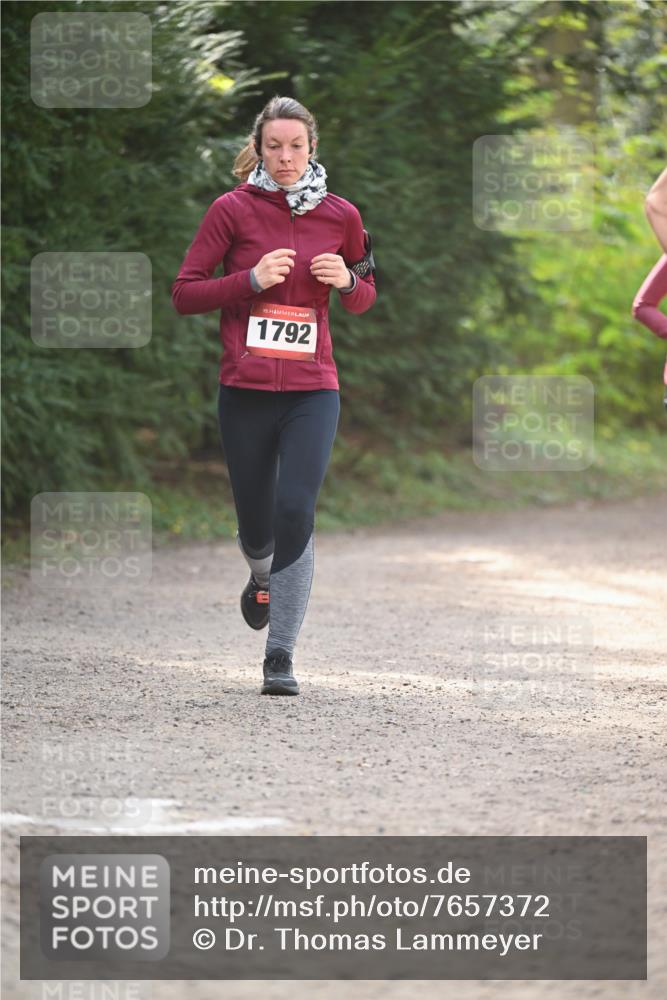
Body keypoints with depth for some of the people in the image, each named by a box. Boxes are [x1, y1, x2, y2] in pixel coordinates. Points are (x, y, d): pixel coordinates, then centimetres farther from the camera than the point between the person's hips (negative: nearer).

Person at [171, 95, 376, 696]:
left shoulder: (340, 215, 4)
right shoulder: (233, 209, -1)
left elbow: (364, 298, 18)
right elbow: (184, 294, -2)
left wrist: (348, 281, -5)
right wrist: (252, 279, -15)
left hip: (313, 390, 0)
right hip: (246, 391, 0)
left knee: (295, 512, -15)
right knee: (256, 520, 9)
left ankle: (281, 657, -11)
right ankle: (262, 574, 48)